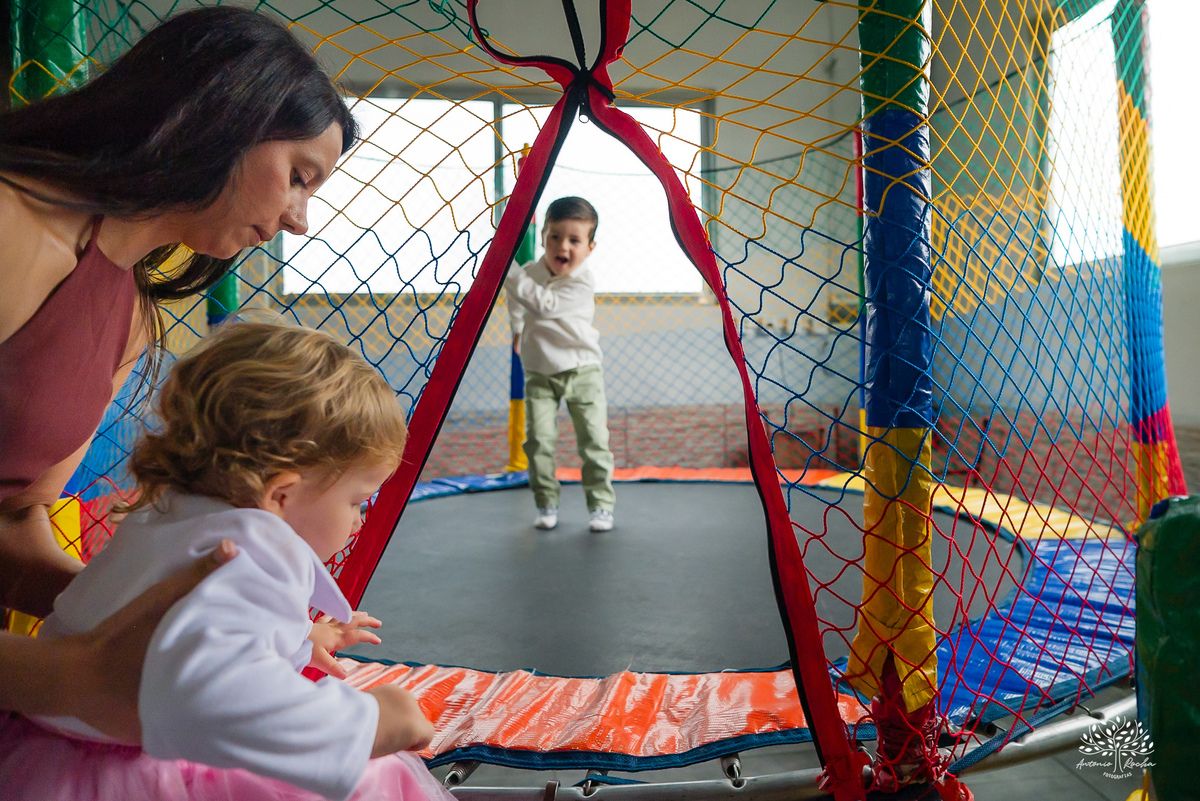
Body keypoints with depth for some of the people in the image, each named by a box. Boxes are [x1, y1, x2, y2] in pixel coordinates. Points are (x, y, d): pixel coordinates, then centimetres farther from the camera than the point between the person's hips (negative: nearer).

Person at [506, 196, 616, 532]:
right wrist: (517, 329, 29)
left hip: (582, 370, -3)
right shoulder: (530, 272, -1)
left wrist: (511, 277, -29)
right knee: (538, 440, -4)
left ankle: (601, 504, 11)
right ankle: (546, 503, 11)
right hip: (539, 373, 3)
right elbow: (516, 301, 24)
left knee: (594, 440, -1)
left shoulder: (582, 281, -17)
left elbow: (547, 305, -32)